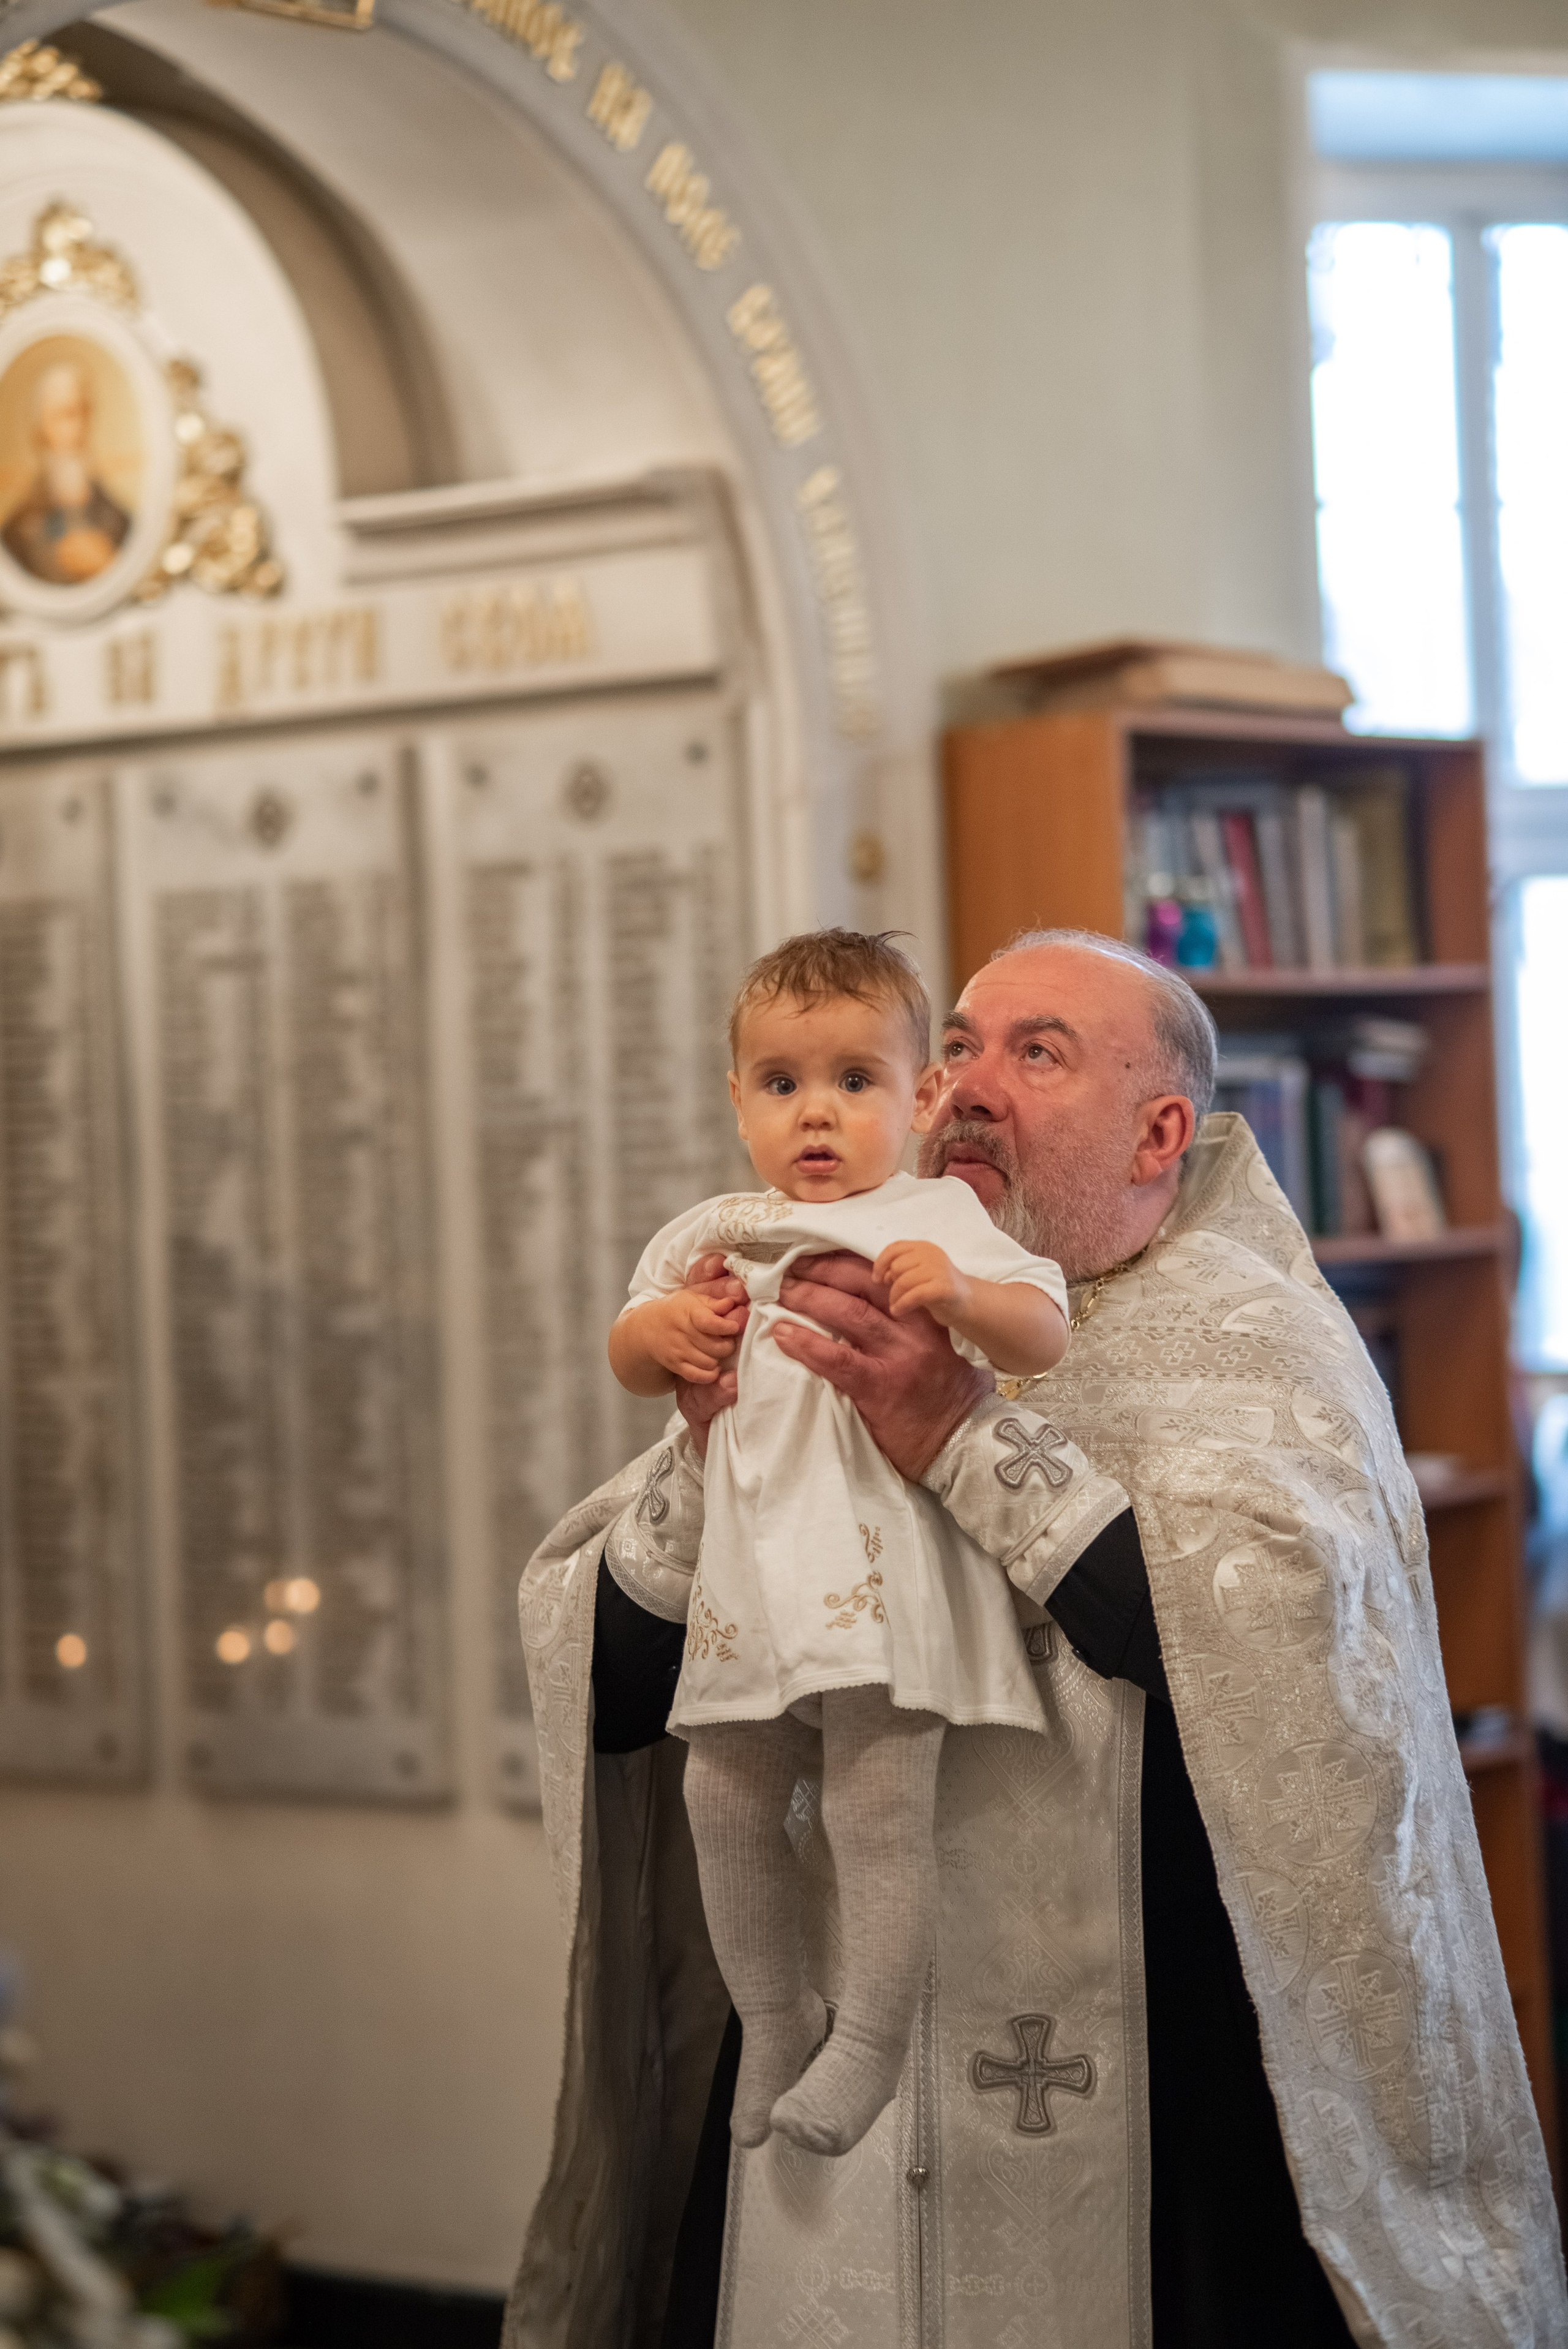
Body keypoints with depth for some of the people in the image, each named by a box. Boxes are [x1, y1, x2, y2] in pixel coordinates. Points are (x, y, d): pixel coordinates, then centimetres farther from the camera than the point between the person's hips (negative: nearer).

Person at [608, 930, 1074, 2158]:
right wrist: (659, 1331, -2)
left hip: (883, 1562, -6)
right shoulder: (716, 1236, 15)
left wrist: (963, 1297, -29)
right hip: (751, 1572, 6)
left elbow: (1044, 1333, -8)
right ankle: (773, 2018, 27)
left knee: (878, 1802, -9)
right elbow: (628, 1360, 21)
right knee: (725, 1796, 9)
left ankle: (871, 2037, 4)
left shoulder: (932, 1219, 0)